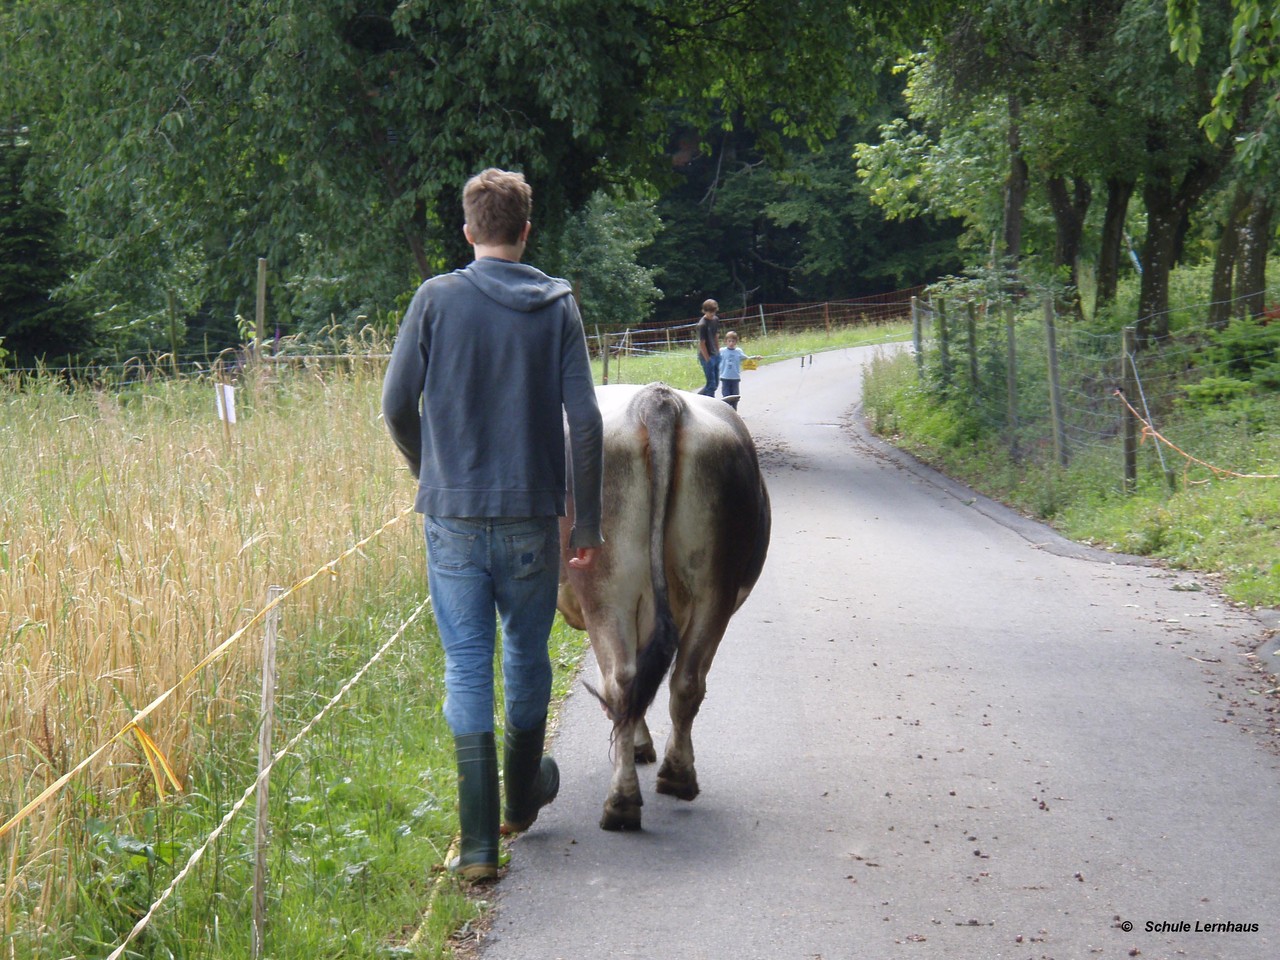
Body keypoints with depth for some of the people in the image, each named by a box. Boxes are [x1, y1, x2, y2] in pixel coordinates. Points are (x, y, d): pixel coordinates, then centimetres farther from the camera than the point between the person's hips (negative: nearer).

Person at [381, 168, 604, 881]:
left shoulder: (437, 299, -2)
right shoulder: (557, 305, -1)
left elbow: (398, 405, 0)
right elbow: (584, 419, -4)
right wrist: (588, 521, 4)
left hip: (452, 515, -1)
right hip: (531, 515, 1)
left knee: (468, 666, 2)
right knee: (528, 655, 18)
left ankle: (480, 842, -2)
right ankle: (522, 800, 37)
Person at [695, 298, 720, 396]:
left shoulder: (715, 319, 7)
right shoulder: (702, 325, -17)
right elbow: (702, 344, -16)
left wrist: (718, 352, 15)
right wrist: (708, 360, -15)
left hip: (715, 355, 8)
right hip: (707, 356, -8)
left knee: (715, 383, 12)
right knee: (711, 384, -7)